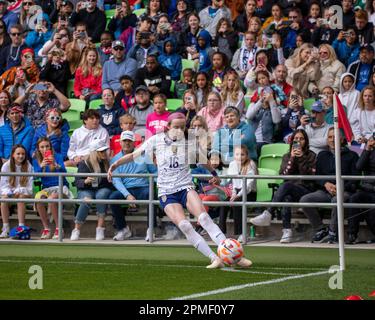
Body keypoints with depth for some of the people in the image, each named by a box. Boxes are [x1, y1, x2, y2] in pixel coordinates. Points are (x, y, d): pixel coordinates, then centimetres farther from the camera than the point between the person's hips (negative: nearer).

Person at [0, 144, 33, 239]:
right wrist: (8, 192, -22)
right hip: (9, 191, 1)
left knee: (21, 197, -35)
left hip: (24, 192, -1)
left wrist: (19, 191, -22)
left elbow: (30, 186, -6)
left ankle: (21, 226, -37)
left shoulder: (28, 167, -3)